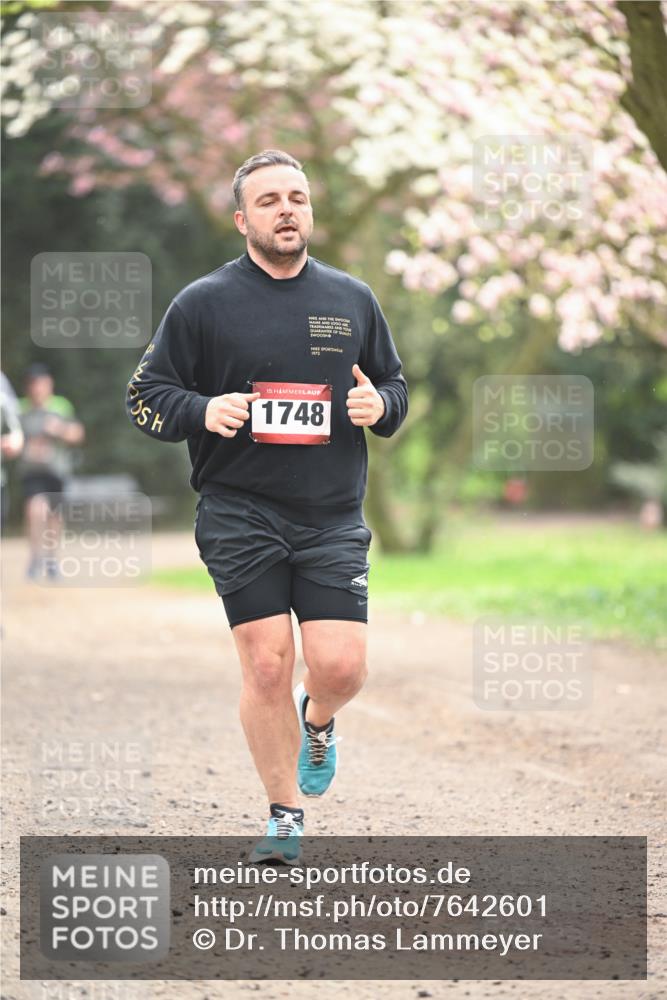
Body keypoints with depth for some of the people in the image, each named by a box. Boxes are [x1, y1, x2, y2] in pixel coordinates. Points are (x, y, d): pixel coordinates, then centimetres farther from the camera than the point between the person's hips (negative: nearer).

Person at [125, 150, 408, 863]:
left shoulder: (352, 300, 11)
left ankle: (316, 721, 29)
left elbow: (395, 386, 21)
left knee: (340, 667, -8)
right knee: (266, 666, -6)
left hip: (333, 516, 2)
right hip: (239, 515, -2)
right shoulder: (203, 302, 2)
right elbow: (144, 396, 4)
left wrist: (378, 404, -3)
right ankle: (284, 816, 11)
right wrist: (203, 411, -16)